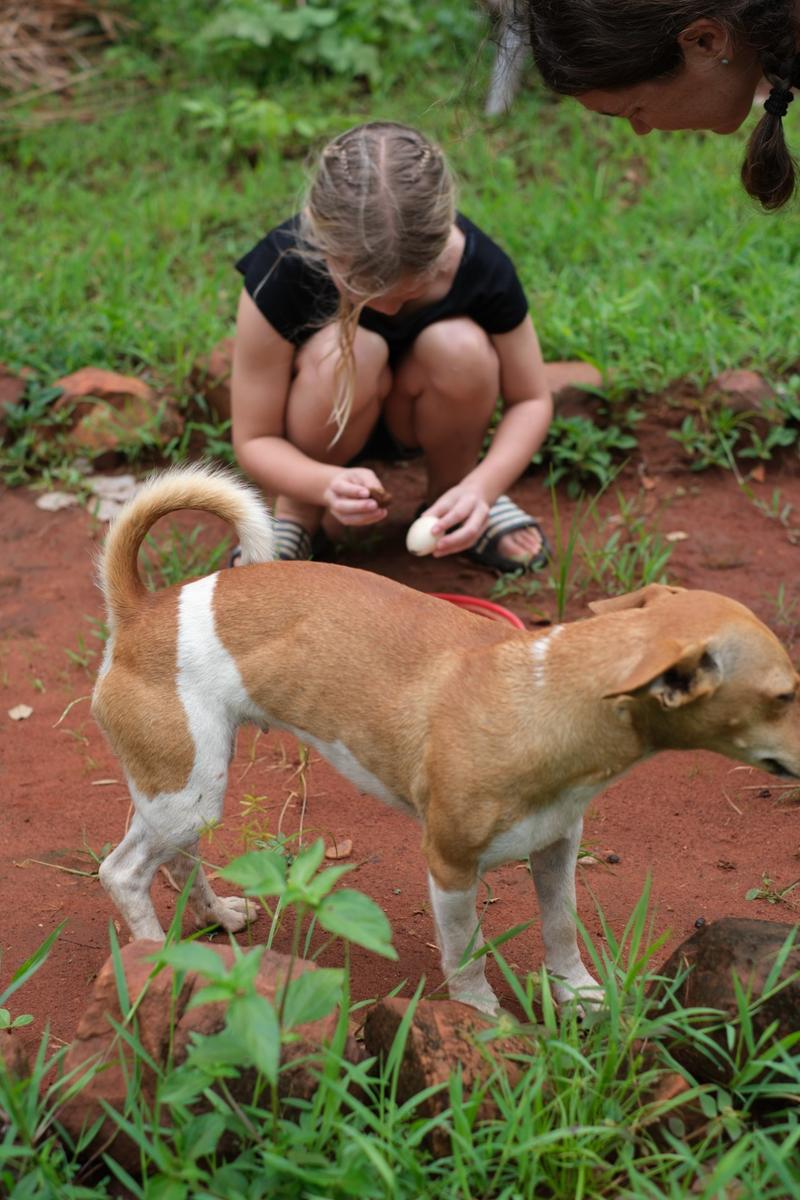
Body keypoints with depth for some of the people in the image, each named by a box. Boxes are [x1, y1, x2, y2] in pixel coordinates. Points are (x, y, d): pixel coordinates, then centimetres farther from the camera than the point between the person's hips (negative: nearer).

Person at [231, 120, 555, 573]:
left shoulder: (482, 267, -28)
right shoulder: (281, 270, -32)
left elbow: (532, 400, -13)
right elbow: (254, 440, -24)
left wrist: (479, 489, -33)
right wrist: (327, 484, -46)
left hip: (418, 417, 2)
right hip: (323, 417, -1)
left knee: (460, 347, -32)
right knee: (347, 351, -35)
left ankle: (451, 493, -2)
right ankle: (297, 514, -8)